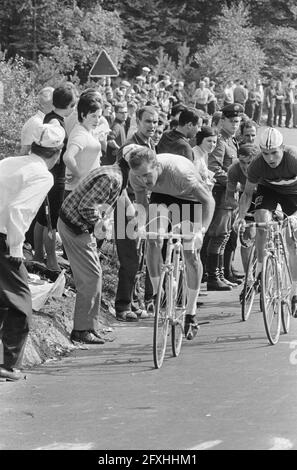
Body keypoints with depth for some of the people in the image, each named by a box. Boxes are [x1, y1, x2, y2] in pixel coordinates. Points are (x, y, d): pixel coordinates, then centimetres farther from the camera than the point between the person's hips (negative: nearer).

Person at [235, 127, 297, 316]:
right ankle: (260, 267, -6)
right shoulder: (257, 165, -29)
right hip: (267, 189, 1)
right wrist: (241, 216, -27)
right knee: (262, 223, -27)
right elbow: (247, 193, -14)